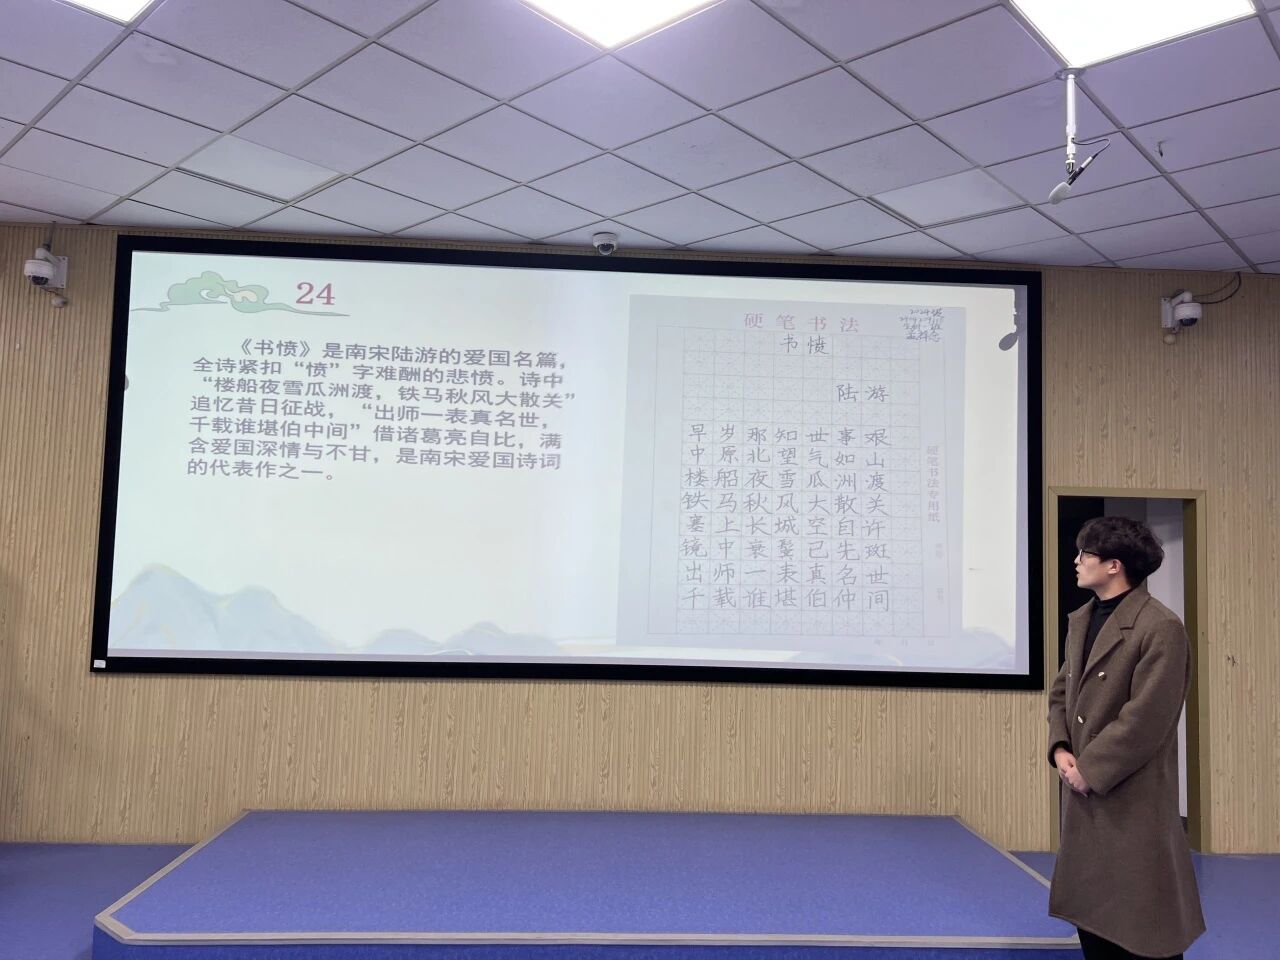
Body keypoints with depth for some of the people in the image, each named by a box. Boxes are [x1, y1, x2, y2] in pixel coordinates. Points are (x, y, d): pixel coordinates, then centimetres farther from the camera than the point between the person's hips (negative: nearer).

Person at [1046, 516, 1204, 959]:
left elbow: (1147, 718, -21)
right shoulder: (1082, 619, 10)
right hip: (1083, 789, 8)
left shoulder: (1161, 628, -17)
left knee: (1139, 922, 7)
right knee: (1091, 910, 19)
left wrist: (1089, 769, -17)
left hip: (1131, 795, -8)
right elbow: (1062, 690, 13)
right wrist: (1061, 749, -2)